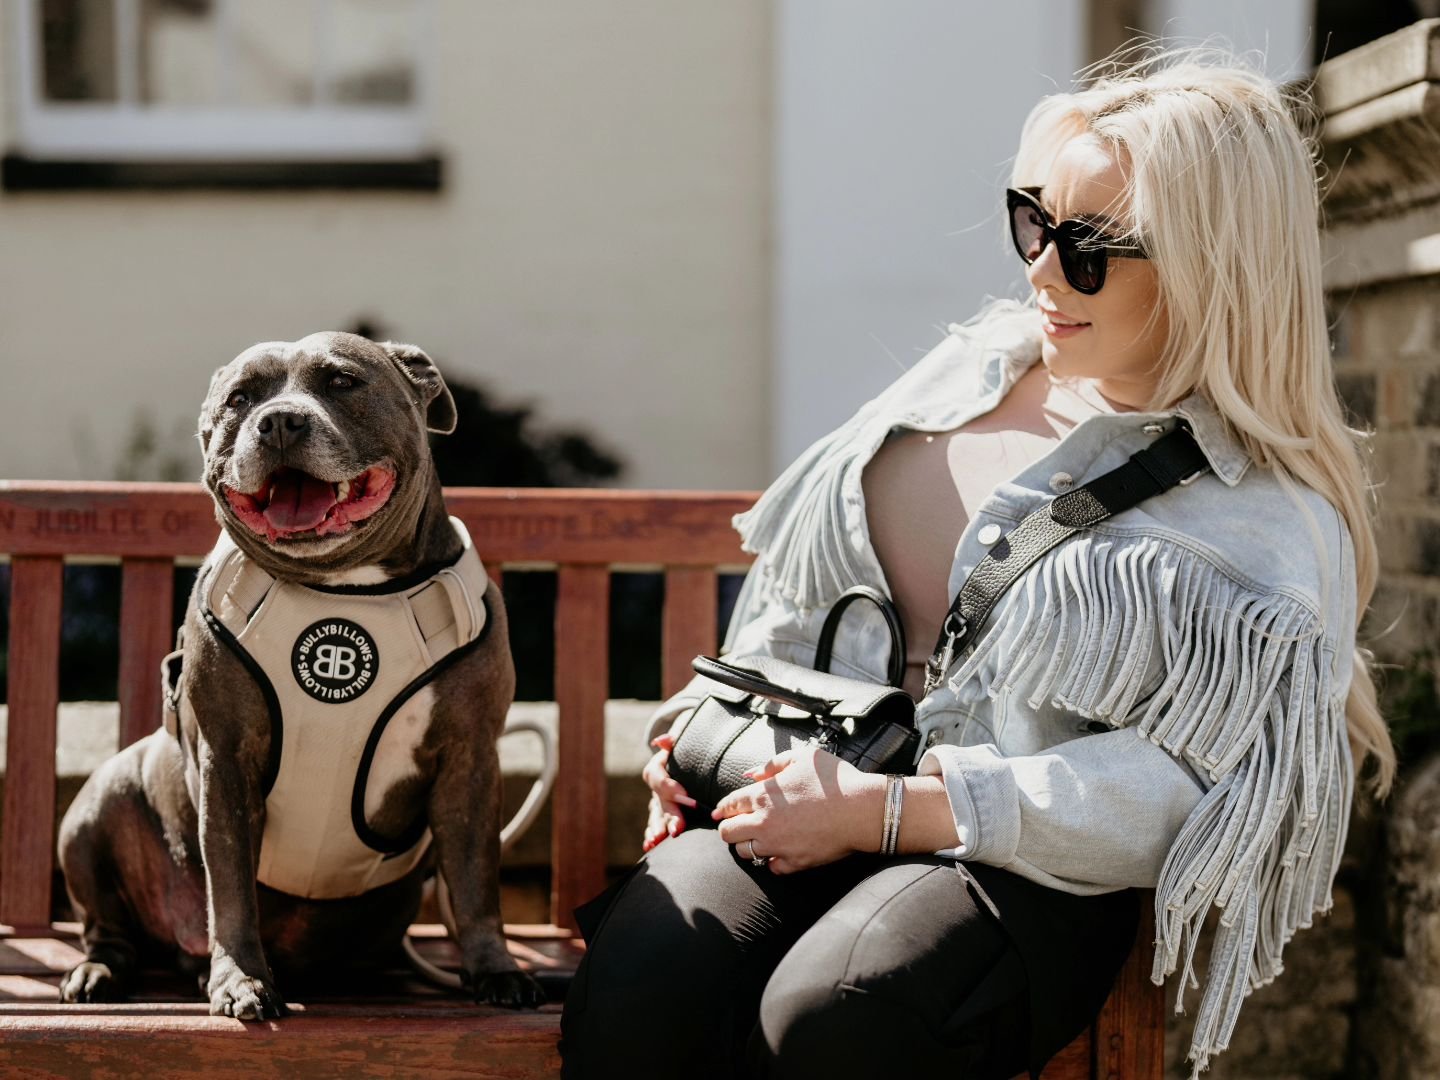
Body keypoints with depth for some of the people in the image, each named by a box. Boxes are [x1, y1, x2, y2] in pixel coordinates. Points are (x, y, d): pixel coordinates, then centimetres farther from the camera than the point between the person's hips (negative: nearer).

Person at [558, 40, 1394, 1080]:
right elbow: (802, 587, 24)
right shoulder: (984, 362, 16)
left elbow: (1169, 791, -13)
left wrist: (882, 808, -16)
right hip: (815, 791, 5)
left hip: (1033, 869, -4)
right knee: (636, 987, -28)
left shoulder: (1267, 523, -3)